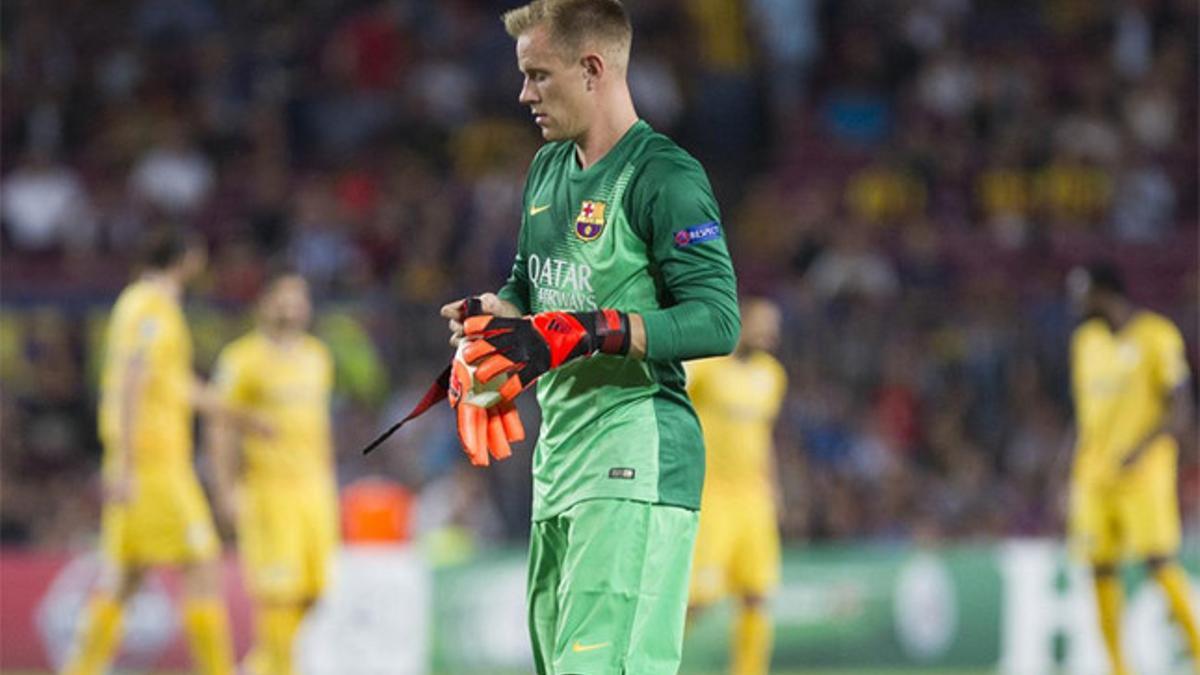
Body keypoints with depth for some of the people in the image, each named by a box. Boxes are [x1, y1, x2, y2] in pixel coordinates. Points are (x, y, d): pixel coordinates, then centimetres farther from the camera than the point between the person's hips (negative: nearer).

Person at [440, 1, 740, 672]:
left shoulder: (663, 176, -10)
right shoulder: (549, 169, 18)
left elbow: (717, 320, -18)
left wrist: (582, 333, -24)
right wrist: (489, 314, 6)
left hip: (636, 461, -9)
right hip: (559, 459, 9)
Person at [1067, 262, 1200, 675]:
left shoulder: (1157, 337, -6)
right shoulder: (1086, 341, 15)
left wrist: (1139, 450, -21)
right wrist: (1077, 470, 15)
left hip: (1144, 472, -6)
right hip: (1094, 477, 6)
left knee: (1159, 563, -14)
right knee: (1101, 568, 1)